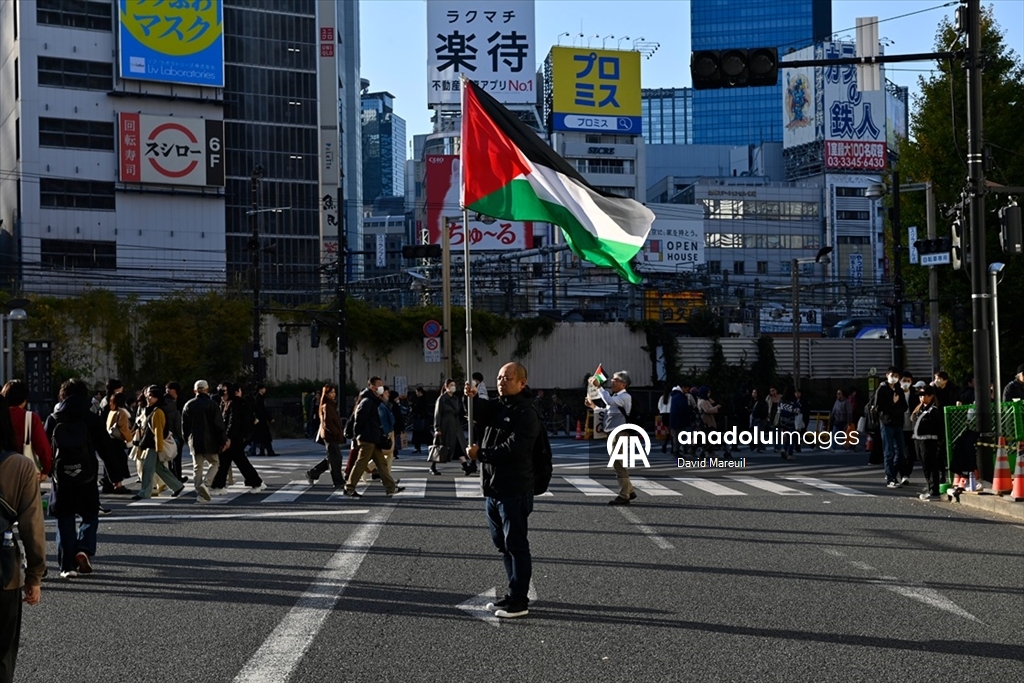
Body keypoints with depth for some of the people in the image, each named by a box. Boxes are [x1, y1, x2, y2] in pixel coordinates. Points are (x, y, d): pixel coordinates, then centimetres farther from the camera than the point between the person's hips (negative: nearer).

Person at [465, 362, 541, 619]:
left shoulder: (526, 414, -11)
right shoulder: (497, 406, 17)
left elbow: (513, 449, -21)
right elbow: (480, 416, 2)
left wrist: (481, 454, -15)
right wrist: (473, 399, -17)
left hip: (514, 490, -9)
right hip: (493, 488, 9)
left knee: (516, 545, -5)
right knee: (503, 545, 14)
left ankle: (519, 600, -1)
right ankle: (514, 594, 24)